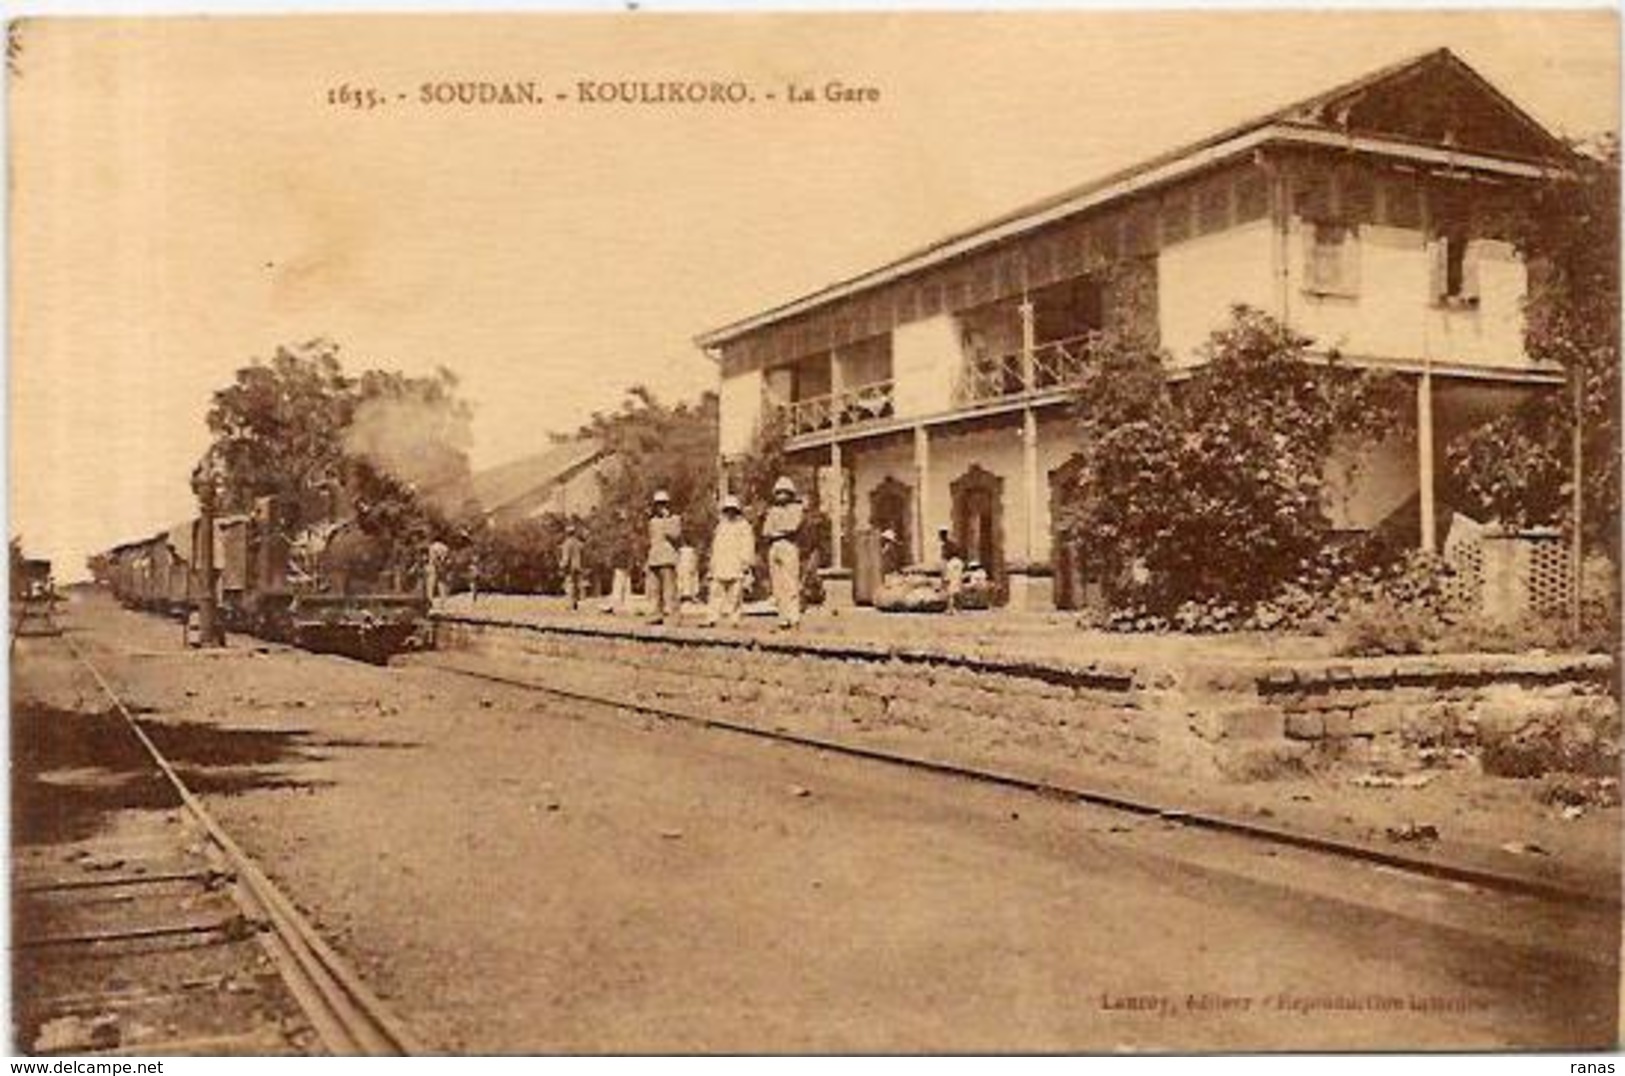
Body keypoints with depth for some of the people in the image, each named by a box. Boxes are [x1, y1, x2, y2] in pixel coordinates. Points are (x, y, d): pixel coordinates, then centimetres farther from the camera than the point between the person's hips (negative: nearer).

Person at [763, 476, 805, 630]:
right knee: (777, 584, 1)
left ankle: (794, 617, -15)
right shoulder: (772, 511, 21)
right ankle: (783, 618, 2)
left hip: (789, 547, -5)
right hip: (774, 548, 5)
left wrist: (776, 532, 0)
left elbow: (793, 527, -7)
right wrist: (783, 532, -3)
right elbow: (766, 532, 11)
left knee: (791, 583, -12)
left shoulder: (796, 509, 8)